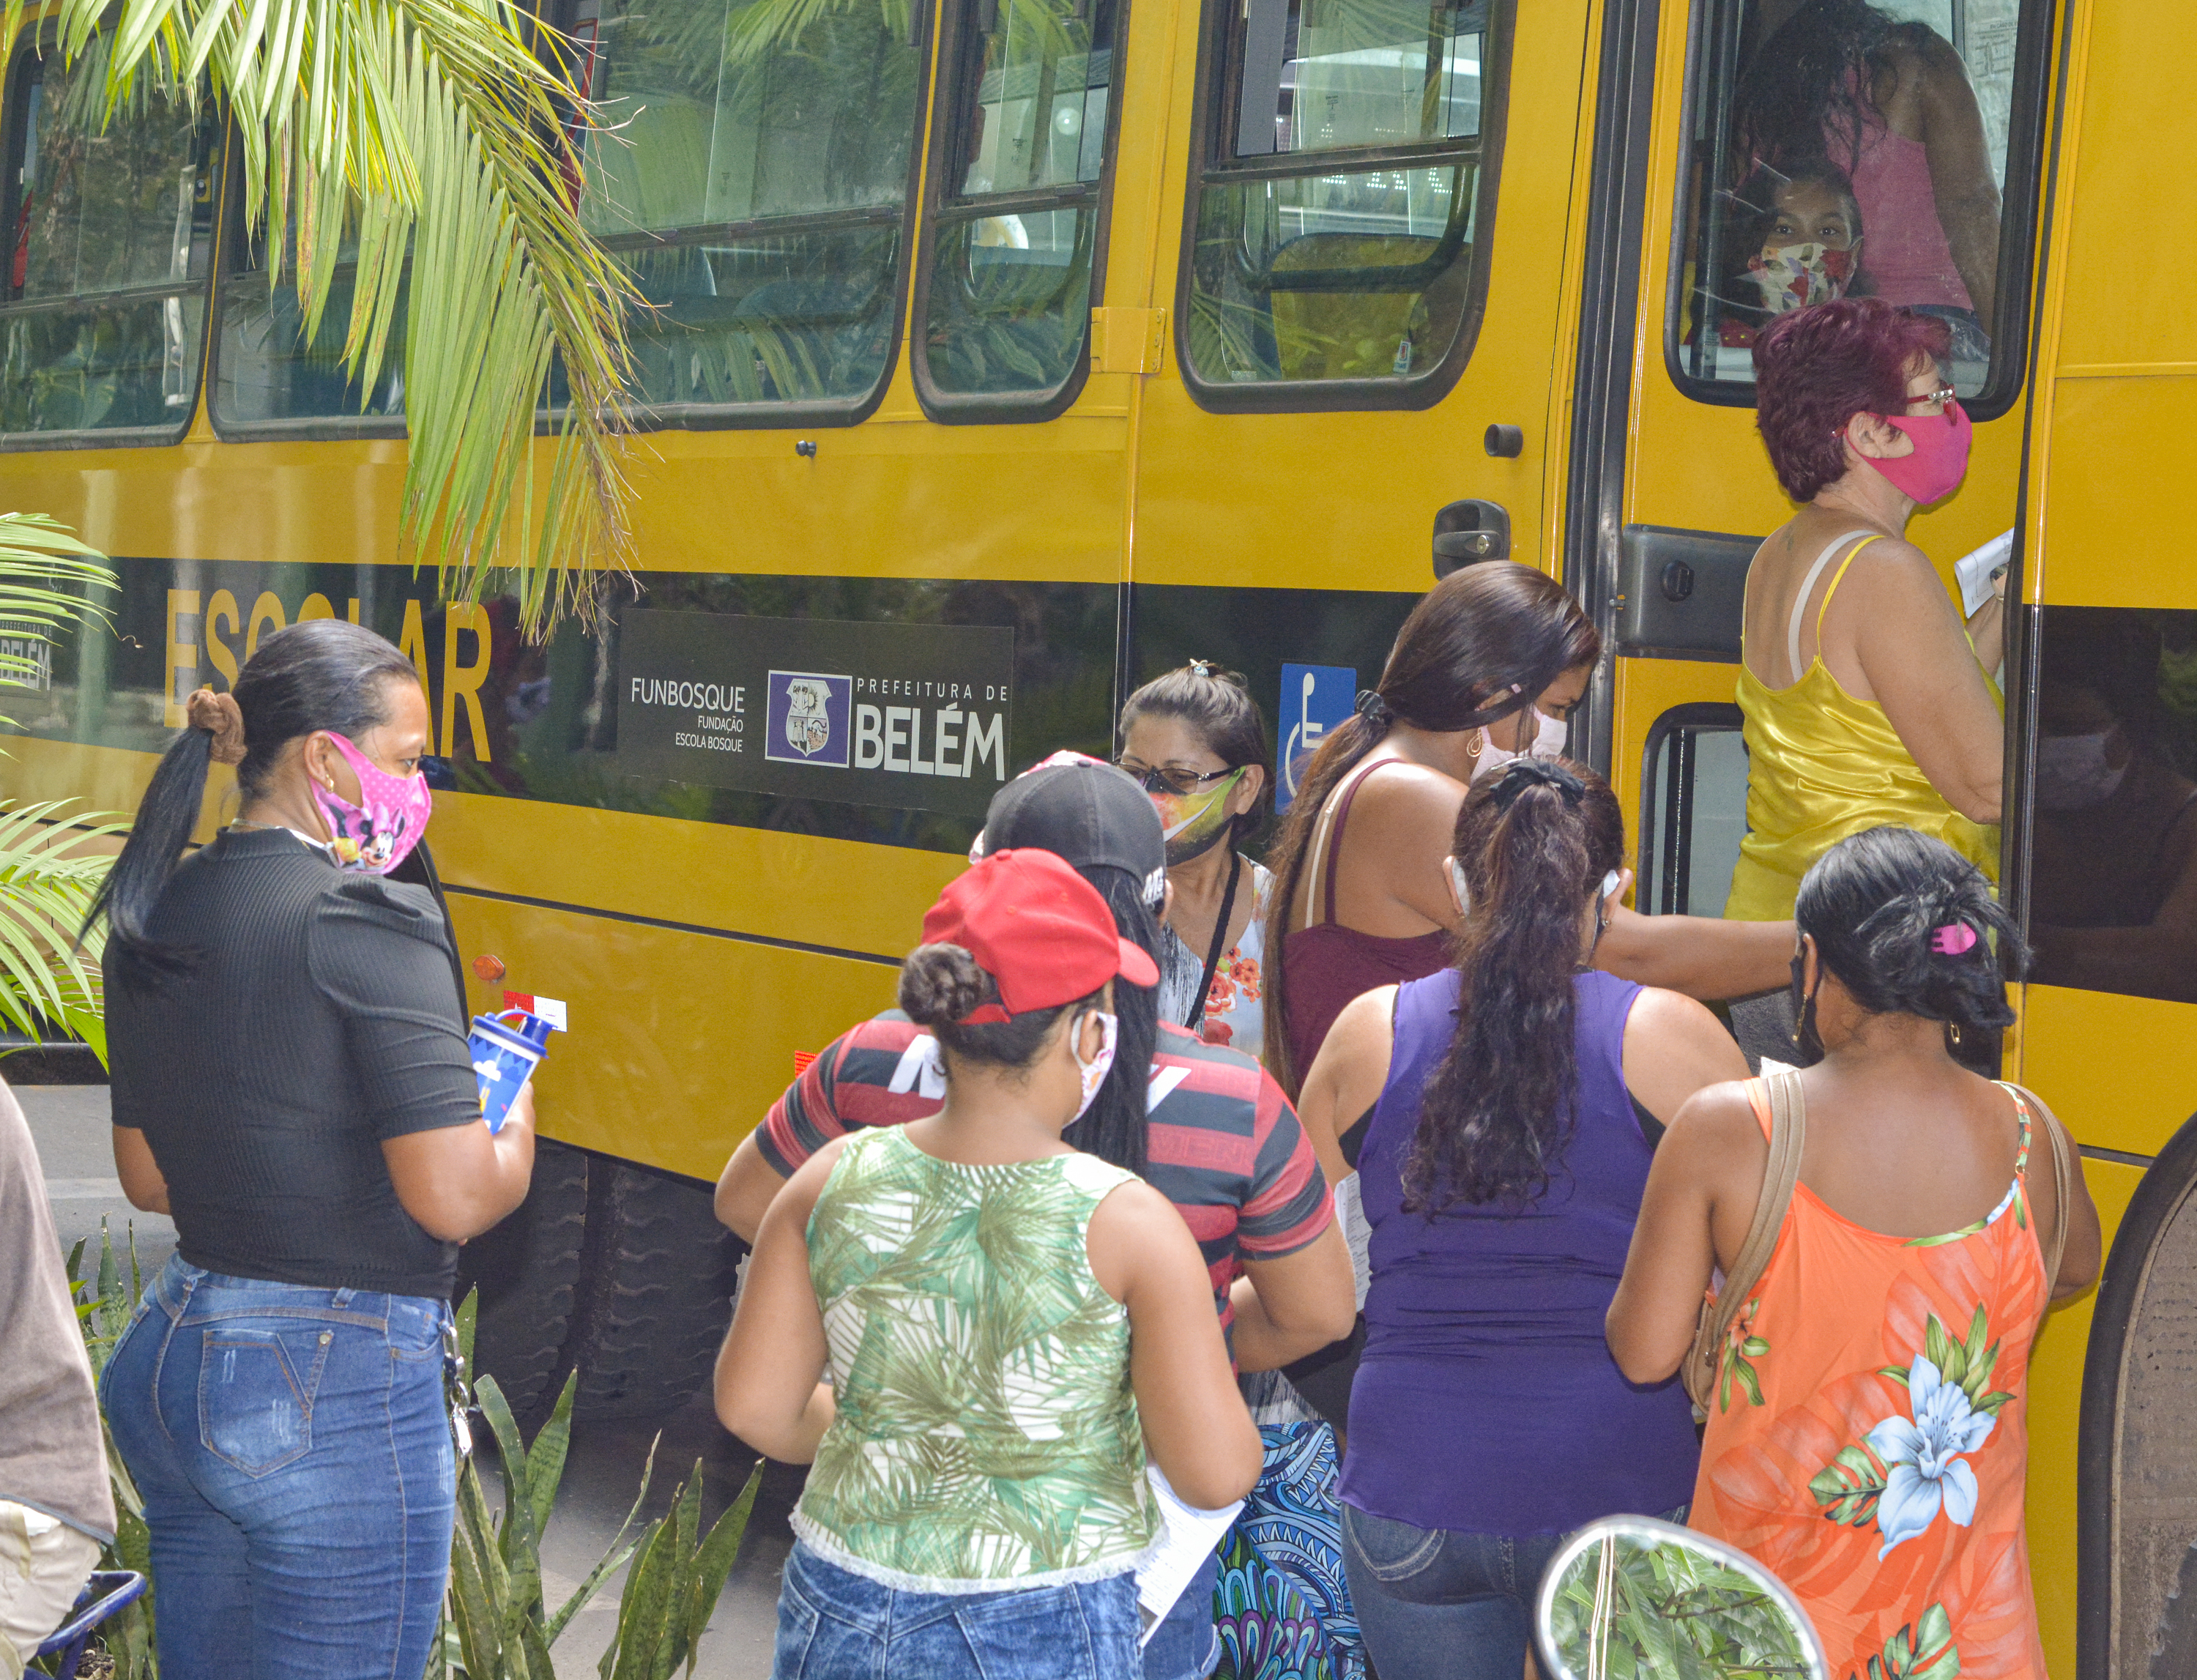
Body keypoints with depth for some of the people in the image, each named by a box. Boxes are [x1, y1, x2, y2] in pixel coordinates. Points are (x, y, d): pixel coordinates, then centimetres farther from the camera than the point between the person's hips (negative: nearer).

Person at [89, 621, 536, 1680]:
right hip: (338, 1392, -8)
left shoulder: (154, 918, 7)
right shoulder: (367, 922, -17)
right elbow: (454, 1198, -21)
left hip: (170, 1358, 8)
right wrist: (515, 1130, -2)